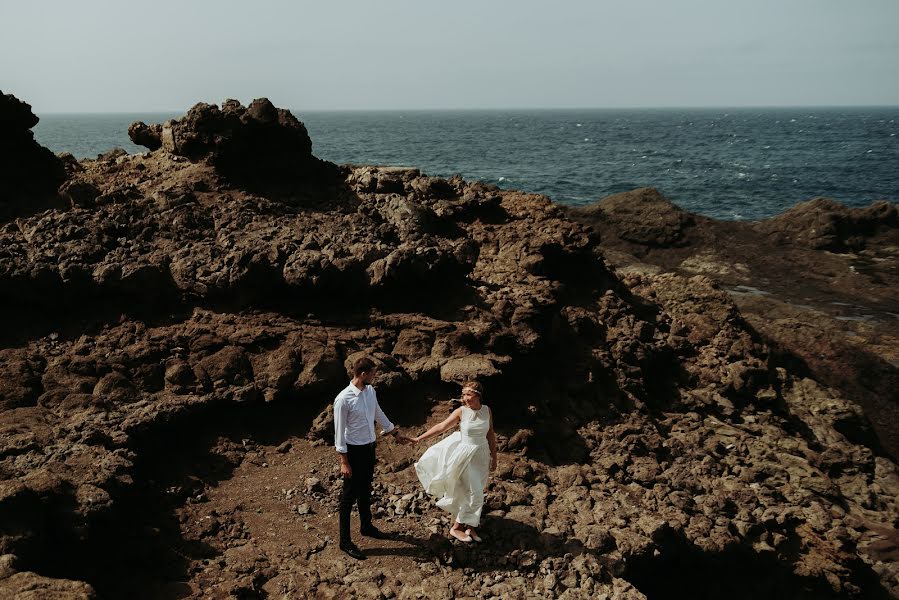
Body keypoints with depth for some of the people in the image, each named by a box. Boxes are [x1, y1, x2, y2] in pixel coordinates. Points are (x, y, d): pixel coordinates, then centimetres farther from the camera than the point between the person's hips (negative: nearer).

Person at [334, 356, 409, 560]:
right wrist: (344, 462, -17)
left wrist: (397, 435, 22)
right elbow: (339, 431, -18)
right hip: (354, 450, -7)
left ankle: (366, 526, 42)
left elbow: (379, 415, 15)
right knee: (349, 495, 3)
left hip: (369, 448, 7)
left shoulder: (370, 391, 0)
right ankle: (345, 540, 13)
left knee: (365, 490, 23)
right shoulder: (343, 399, -23)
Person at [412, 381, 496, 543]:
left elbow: (491, 435, 6)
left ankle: (469, 525, 23)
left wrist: (493, 457, 10)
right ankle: (456, 527, 9)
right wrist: (420, 438, -16)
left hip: (482, 455, 4)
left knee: (476, 492, 9)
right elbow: (441, 427, -11)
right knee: (474, 493, -5)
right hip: (465, 455, -4)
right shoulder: (461, 412, -11)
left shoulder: (487, 411, -2)